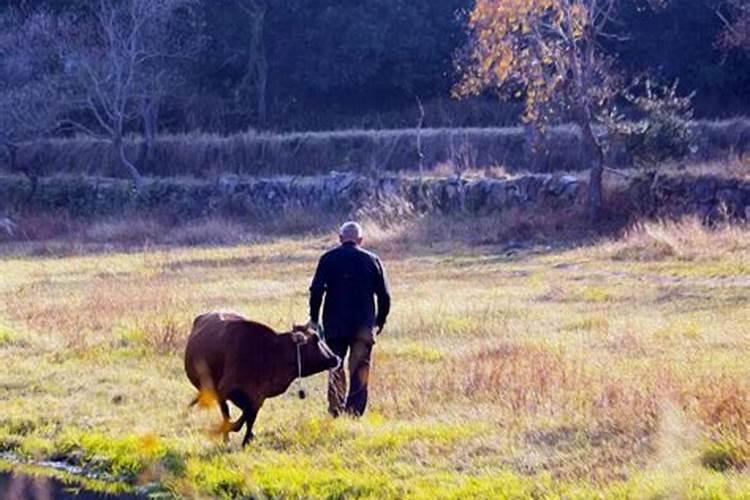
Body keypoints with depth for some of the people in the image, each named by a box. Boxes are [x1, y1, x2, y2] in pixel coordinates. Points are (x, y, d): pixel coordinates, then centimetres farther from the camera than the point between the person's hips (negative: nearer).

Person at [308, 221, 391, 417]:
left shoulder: (328, 259, 1)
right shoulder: (372, 260, 4)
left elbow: (316, 290, -5)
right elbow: (384, 296, 4)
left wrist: (314, 318, 2)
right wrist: (379, 322, 14)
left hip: (334, 325, 0)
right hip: (364, 327, 0)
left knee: (335, 370, 11)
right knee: (359, 372, 3)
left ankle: (335, 411, 4)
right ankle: (354, 413, -5)